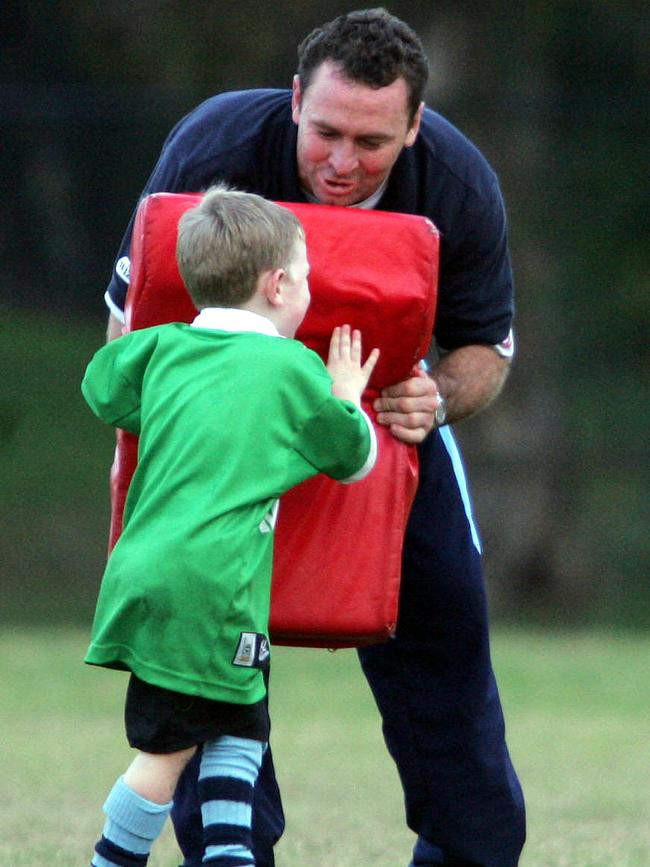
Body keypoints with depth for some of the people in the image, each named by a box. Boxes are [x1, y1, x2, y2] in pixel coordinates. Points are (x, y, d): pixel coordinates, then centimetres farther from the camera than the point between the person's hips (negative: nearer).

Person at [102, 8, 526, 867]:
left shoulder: (460, 188, -24)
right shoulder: (214, 146, -30)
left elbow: (486, 345, -8)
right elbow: (132, 306, -15)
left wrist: (440, 400, -30)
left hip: (389, 406, 2)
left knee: (441, 619, -1)